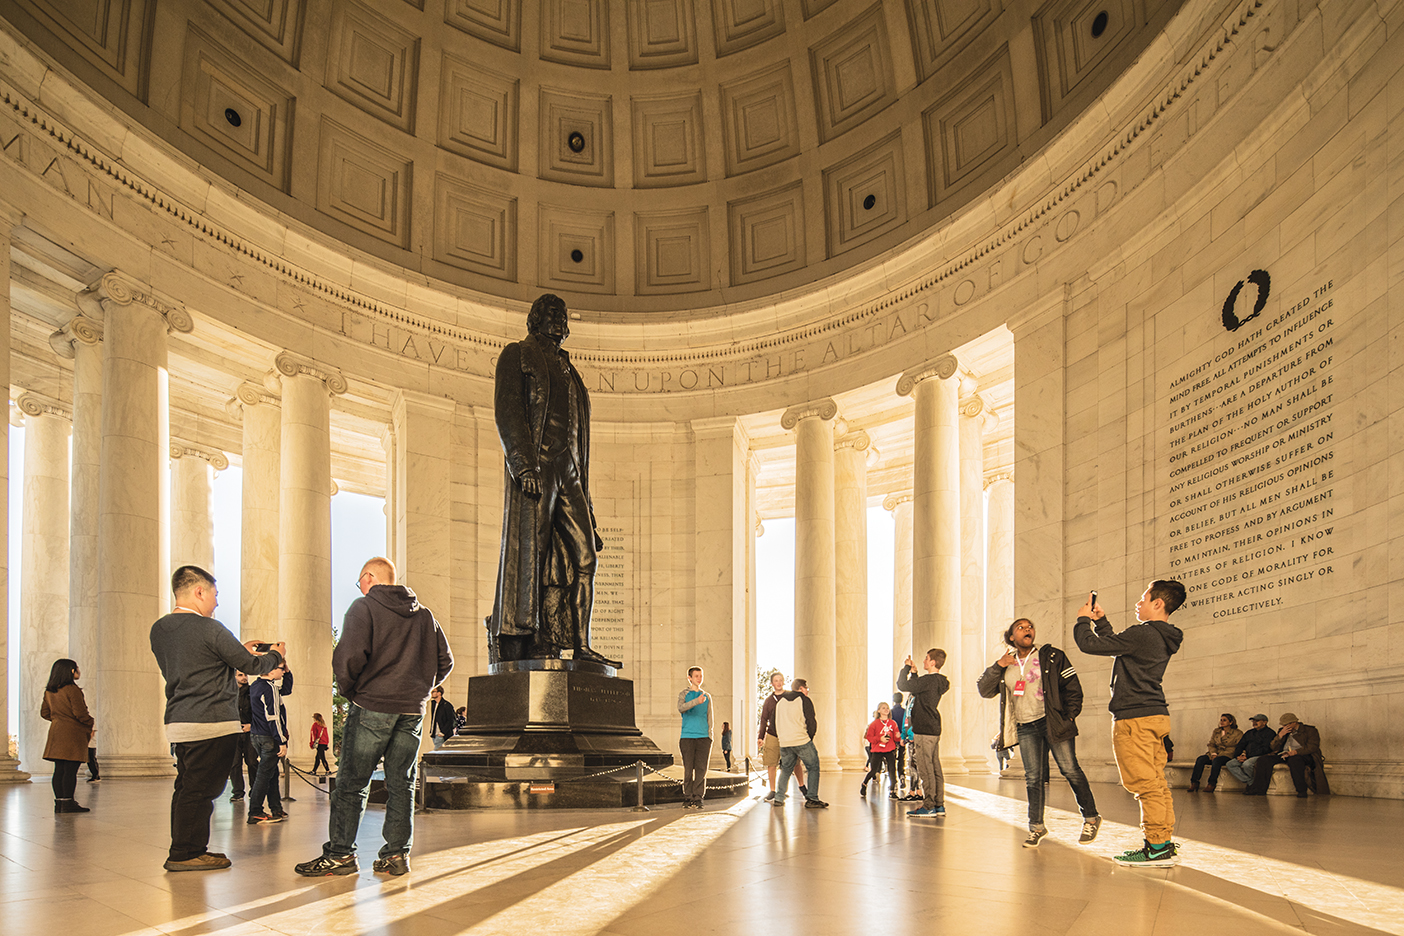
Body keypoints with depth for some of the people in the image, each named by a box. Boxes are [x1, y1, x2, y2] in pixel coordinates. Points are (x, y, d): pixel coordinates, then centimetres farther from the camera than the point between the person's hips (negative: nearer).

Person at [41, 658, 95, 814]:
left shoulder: (49, 691, 12)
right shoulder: (72, 690, -13)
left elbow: (44, 712, 18)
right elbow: (80, 713, -16)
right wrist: (90, 725, -1)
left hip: (56, 731, 8)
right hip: (73, 733, -8)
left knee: (59, 770, 8)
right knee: (70, 770, -7)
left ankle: (59, 802, 10)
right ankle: (68, 803, -8)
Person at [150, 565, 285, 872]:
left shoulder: (159, 629, 11)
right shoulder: (208, 629, -14)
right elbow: (250, 665, -7)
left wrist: (239, 650, 23)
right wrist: (275, 656, 13)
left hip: (177, 721, 9)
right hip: (212, 723, -8)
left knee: (187, 788, 15)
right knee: (200, 789, -2)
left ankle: (185, 850, 21)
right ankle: (185, 853, 1)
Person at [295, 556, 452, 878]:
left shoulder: (364, 607, -3)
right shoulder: (424, 615, 14)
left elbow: (349, 655, -17)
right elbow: (445, 661, 14)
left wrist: (349, 690, -2)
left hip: (371, 707, -5)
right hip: (412, 711, 5)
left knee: (351, 783, 3)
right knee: (401, 785, 8)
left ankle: (340, 853, 5)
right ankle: (396, 854, 7)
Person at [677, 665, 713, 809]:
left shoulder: (707, 696, 16)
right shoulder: (684, 694, 6)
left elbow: (709, 718, 16)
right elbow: (681, 708, -15)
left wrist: (710, 738, 6)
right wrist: (696, 702, -32)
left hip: (703, 737, 2)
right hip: (687, 737, -2)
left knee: (701, 769, -2)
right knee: (688, 769, -2)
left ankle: (698, 798, 2)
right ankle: (688, 799, 5)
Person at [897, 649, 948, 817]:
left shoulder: (929, 680, -16)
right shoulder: (938, 681, 13)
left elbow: (902, 685, -16)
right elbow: (916, 689, 26)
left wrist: (906, 668, -3)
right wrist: (913, 672, 22)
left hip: (924, 731, -10)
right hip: (934, 729, 10)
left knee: (925, 769, -6)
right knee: (935, 768, 10)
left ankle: (929, 805, -6)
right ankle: (939, 804, 12)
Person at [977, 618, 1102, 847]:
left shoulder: (1052, 656, 3)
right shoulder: (1006, 666, 14)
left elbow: (1072, 686, 2)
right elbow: (984, 690, 8)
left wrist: (1070, 715, -6)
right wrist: (998, 665, -4)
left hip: (1053, 722, -3)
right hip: (1025, 728, 3)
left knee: (1070, 770, -3)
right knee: (1033, 778, 2)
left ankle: (1091, 819, 9)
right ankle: (1036, 826, 11)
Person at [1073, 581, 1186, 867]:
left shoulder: (1142, 634, -15)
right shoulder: (1163, 638, 15)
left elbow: (1090, 644, -12)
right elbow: (1116, 643, 29)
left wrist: (1083, 620, 6)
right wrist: (1100, 620, 28)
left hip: (1135, 718, -10)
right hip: (1156, 715, 10)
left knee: (1144, 783, -8)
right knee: (1156, 782, 10)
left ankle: (1157, 848, -8)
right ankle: (1164, 843, 13)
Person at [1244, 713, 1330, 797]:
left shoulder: (1310, 731, 5)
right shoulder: (1283, 731, 22)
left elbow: (1312, 747, -10)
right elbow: (1274, 747, 15)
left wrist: (1295, 752, -24)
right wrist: (1280, 735, -1)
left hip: (1303, 756, -5)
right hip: (1283, 755, 5)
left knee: (1294, 760, -42)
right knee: (1264, 760, -20)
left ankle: (1302, 791, -37)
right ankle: (1259, 790, -26)